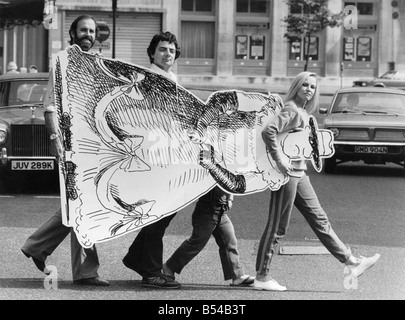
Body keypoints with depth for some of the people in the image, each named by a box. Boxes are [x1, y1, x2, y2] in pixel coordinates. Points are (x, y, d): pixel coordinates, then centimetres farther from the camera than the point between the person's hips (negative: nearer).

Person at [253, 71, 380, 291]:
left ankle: (352, 263, 15)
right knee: (277, 227, -3)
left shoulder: (303, 112, 14)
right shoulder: (291, 110, -14)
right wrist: (279, 160, -26)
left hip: (299, 174, 9)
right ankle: (262, 278, 4)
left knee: (320, 220, 11)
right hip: (287, 174, -9)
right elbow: (268, 131, -27)